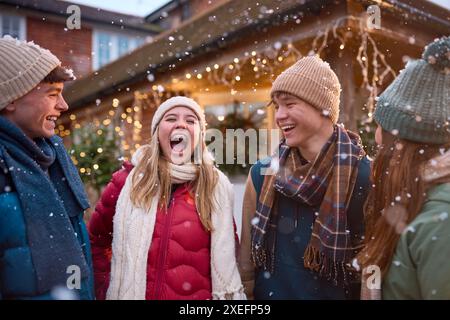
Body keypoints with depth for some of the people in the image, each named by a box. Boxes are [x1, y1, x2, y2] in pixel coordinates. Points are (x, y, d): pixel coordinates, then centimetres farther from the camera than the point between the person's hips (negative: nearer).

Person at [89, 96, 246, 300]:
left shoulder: (217, 186, -5)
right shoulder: (128, 181, -6)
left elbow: (226, 254, 2)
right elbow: (97, 239, 5)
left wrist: (229, 294, 0)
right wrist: (105, 288, 2)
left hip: (198, 295, 0)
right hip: (131, 293, 0)